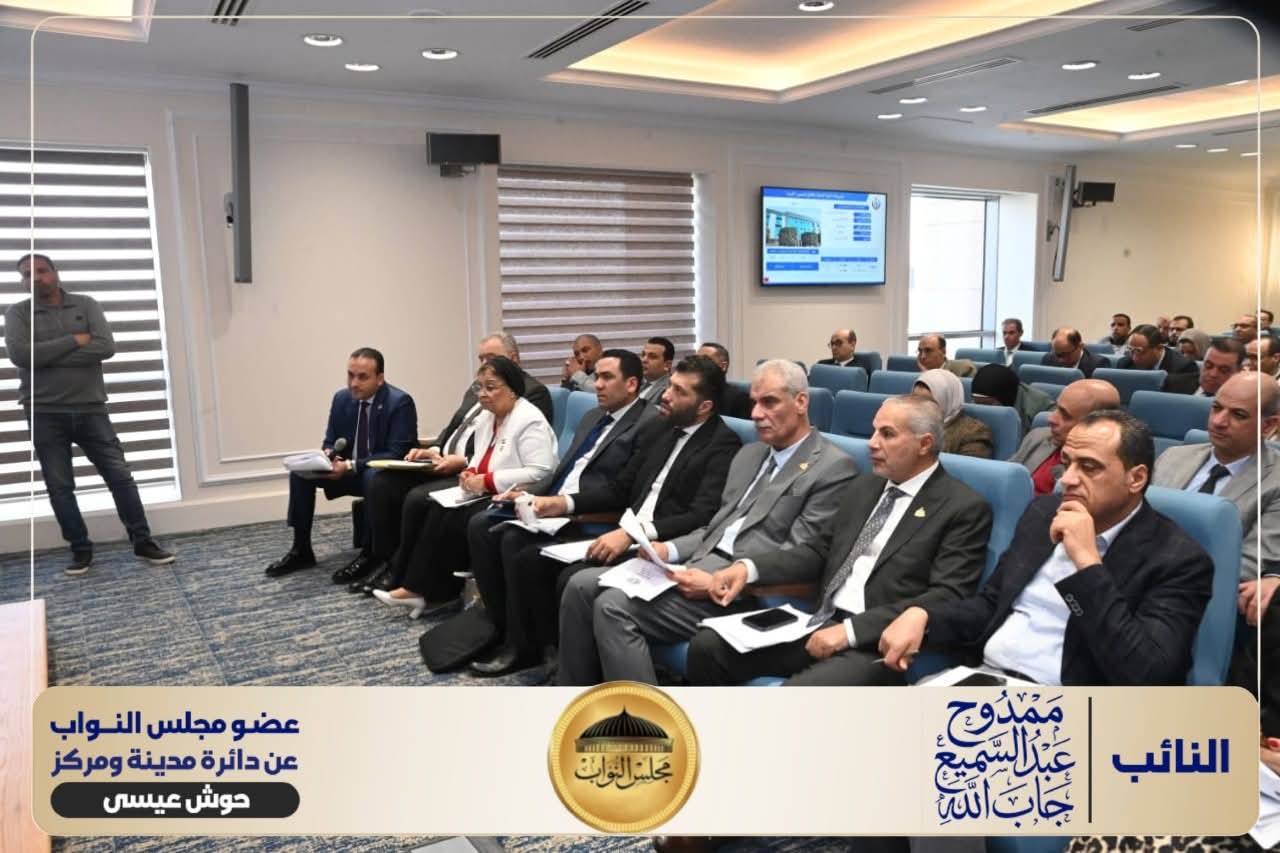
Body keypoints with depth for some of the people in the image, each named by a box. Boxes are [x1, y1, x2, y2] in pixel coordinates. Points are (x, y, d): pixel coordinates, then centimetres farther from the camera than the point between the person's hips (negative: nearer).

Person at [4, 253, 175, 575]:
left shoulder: (86, 305, 4)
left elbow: (106, 347, -11)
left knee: (120, 476, 1)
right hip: (45, 414, 0)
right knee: (59, 486, 5)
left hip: (91, 409, 0)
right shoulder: (17, 313, 3)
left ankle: (143, 543, 10)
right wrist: (76, 340, -12)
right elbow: (20, 355, -15)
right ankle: (81, 550, 17)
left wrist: (47, 356, -11)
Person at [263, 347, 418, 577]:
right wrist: (329, 455, -16)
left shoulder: (400, 402, -18)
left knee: (374, 478, -38)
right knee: (300, 470, -11)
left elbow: (396, 454, -22)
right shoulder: (341, 398, 1)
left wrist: (350, 465, -30)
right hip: (348, 469, 7)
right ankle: (301, 550, -4)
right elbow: (330, 441, 10)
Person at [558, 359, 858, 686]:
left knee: (613, 605, -24)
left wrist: (741, 571, -26)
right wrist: (670, 549, 1)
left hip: (745, 591, -8)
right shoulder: (749, 453, 21)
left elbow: (805, 554, -12)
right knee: (581, 586, -6)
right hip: (699, 564, 8)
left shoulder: (834, 467, -4)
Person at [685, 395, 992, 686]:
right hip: (819, 623, 7)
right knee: (708, 645, -11)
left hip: (877, 644, -6)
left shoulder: (965, 507, -3)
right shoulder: (863, 488, 18)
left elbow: (946, 598, -13)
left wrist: (851, 630, -20)